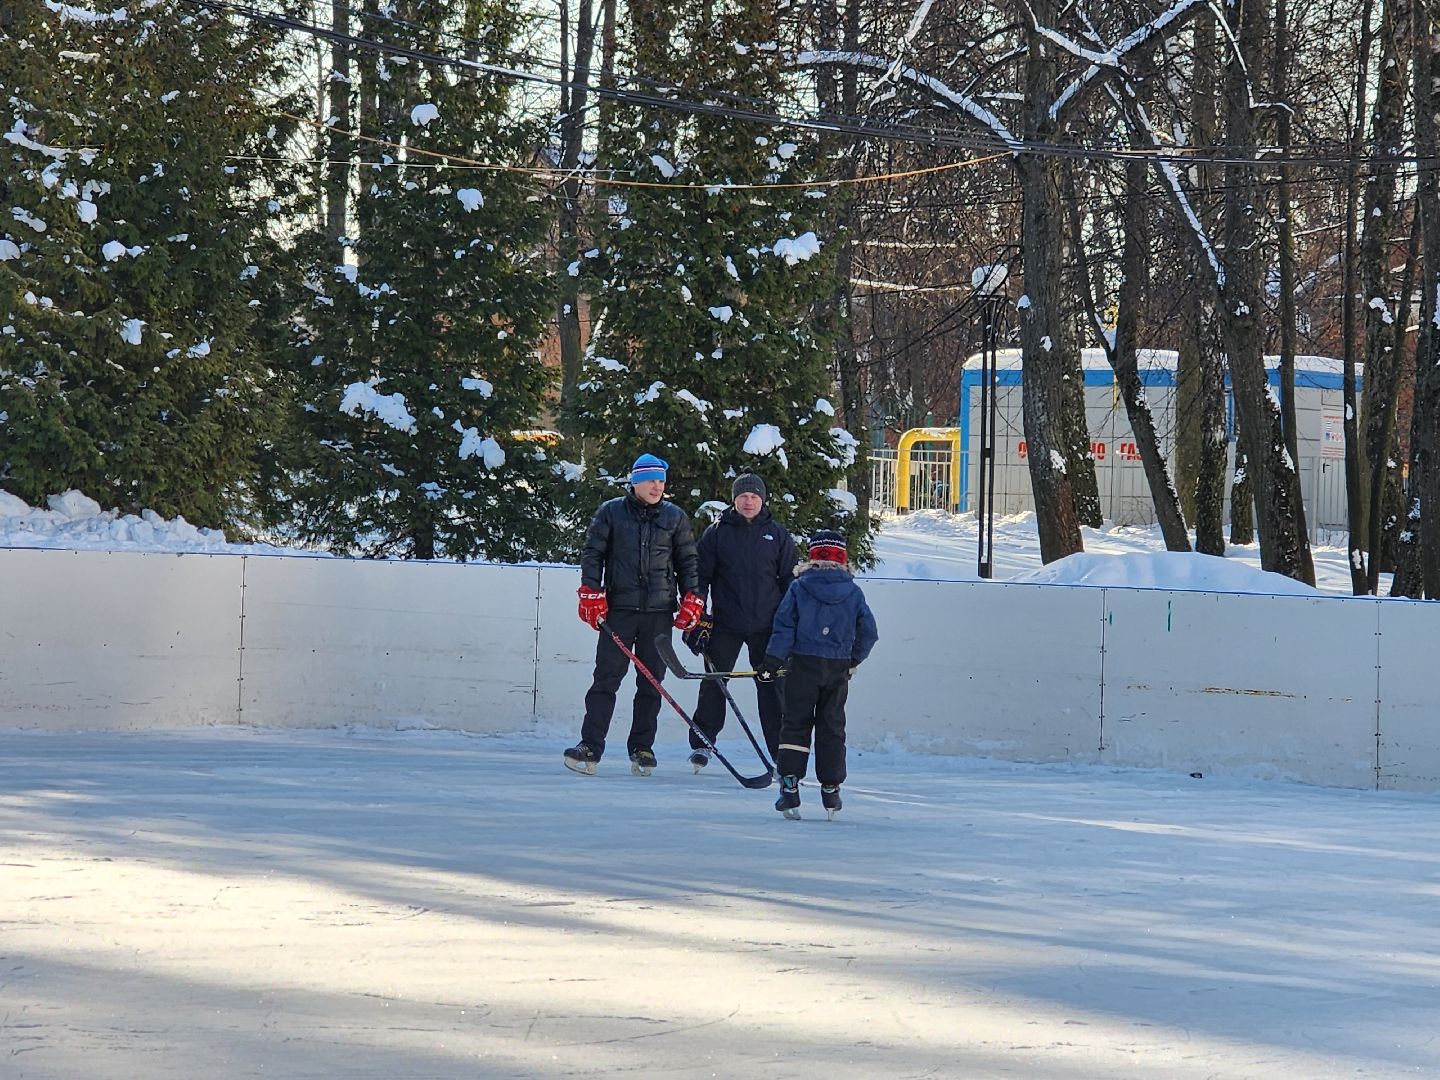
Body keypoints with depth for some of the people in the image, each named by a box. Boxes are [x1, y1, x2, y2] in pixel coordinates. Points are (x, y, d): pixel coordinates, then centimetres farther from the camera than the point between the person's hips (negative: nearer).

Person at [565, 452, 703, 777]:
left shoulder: (675, 517, 9)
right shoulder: (611, 512, 4)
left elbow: (687, 560, 14)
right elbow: (593, 553, 5)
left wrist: (691, 598, 4)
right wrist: (591, 593, -5)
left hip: (659, 613, 2)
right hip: (618, 608, -2)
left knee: (651, 683, 4)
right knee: (607, 678, -6)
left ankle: (642, 748, 11)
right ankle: (590, 747, -8)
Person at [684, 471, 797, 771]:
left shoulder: (778, 535, 6)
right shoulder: (717, 533, 4)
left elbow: (790, 580, 10)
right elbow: (700, 578, 5)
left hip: (767, 626, 0)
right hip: (725, 625, 0)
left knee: (772, 688, 2)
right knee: (713, 683, 2)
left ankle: (781, 750, 5)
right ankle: (701, 745, 13)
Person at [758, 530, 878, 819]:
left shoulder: (799, 587, -3)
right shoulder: (853, 592, 3)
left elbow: (784, 625, -6)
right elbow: (868, 632, 7)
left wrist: (773, 660, -2)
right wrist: (853, 660, 21)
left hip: (803, 665, -2)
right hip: (838, 669, 2)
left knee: (796, 724, 5)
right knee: (832, 728, 11)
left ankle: (790, 784, -4)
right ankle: (831, 790, 11)